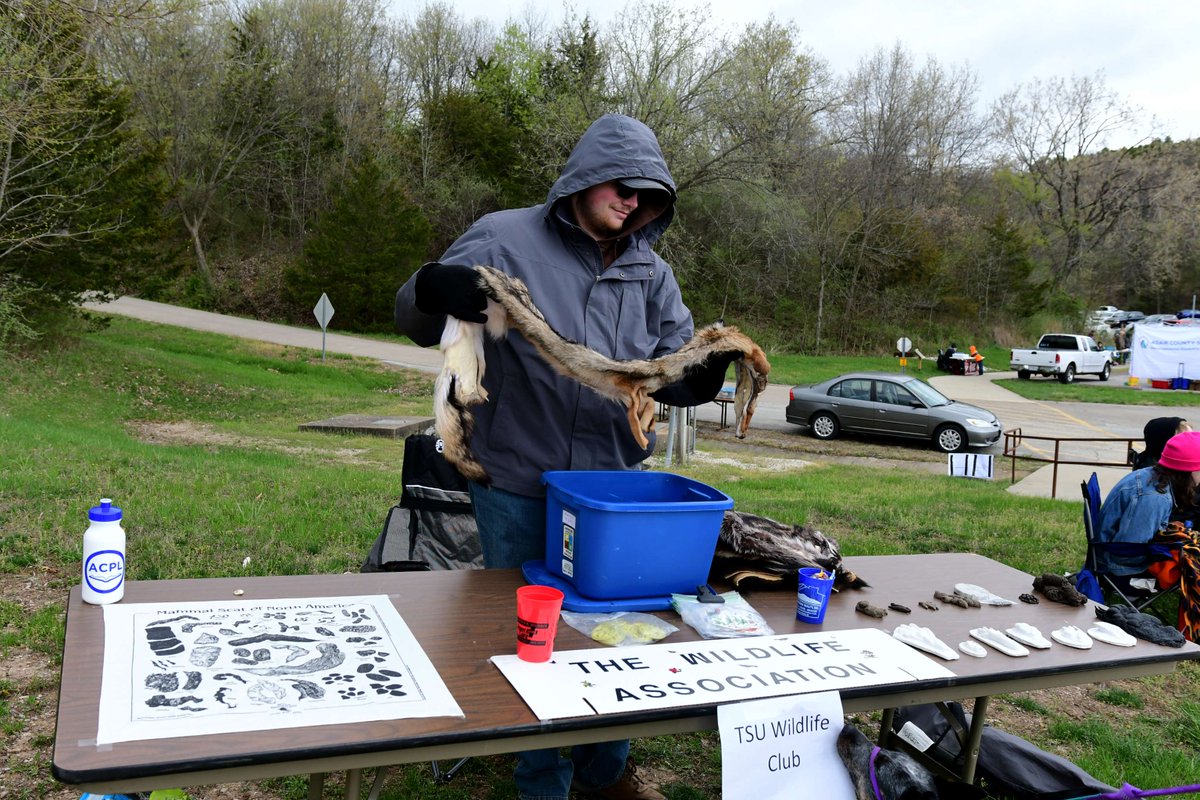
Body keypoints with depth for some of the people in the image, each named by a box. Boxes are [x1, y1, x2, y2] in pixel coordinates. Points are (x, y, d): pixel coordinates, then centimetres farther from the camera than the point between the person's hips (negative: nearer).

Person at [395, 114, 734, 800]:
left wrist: (705, 372, -19)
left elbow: (674, 379, 4)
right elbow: (415, 321, -5)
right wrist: (435, 289, -29)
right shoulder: (506, 240, -5)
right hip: (520, 488, -4)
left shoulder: (651, 273, 7)